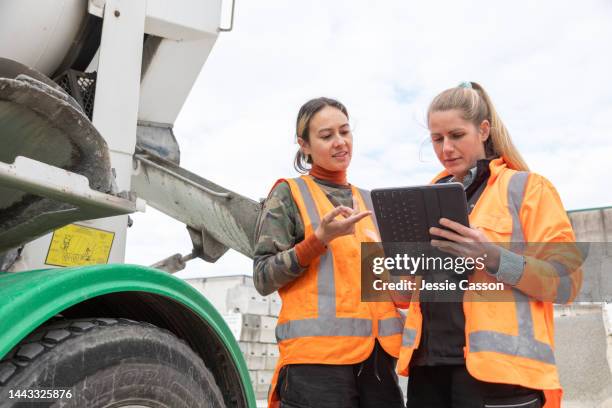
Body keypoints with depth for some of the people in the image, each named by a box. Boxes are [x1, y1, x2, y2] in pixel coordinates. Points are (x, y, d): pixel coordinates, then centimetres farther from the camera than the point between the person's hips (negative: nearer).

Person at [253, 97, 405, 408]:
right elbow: (263, 278, -5)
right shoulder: (289, 193, 2)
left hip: (378, 355, 5)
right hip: (317, 354, -5)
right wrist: (321, 238, -16)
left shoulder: (367, 200, 18)